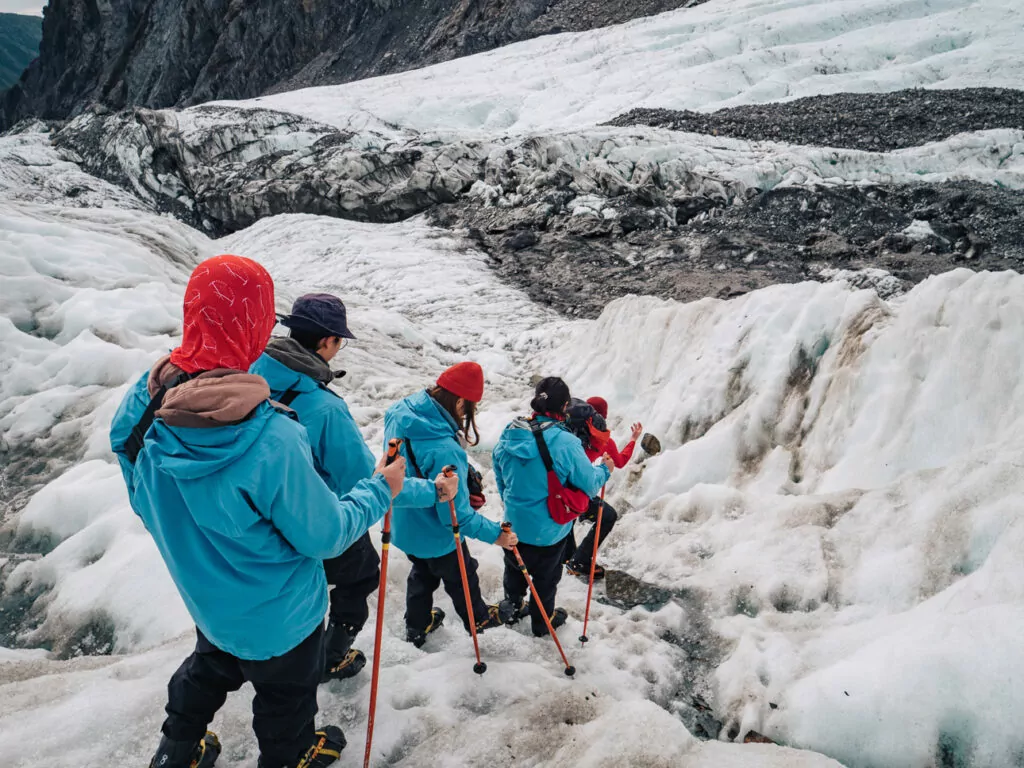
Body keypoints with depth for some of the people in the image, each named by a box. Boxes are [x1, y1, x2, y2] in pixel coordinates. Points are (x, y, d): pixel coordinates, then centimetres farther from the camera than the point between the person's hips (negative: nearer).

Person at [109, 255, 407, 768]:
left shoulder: (142, 404, -19)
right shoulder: (273, 442, -40)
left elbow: (145, 504, -2)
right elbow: (326, 536, -24)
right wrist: (380, 492, -9)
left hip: (207, 600, 6)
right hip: (278, 619, -5)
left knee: (211, 667, 35)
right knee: (286, 695, 24)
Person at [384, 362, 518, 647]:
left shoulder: (399, 412, -17)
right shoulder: (443, 450, -41)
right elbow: (456, 514, -32)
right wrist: (495, 533, -18)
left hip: (404, 524, 6)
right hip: (436, 535, -6)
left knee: (422, 572, 32)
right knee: (460, 577, 24)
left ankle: (417, 626, 52)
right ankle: (478, 619, 51)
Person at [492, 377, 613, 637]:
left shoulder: (508, 435, -12)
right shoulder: (565, 443, -29)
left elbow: (500, 479, 3)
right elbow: (589, 484, -18)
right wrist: (604, 469, 4)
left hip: (513, 524, 4)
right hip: (550, 529, -3)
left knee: (514, 568, 30)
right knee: (546, 577, 22)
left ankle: (512, 607, 51)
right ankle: (542, 622, 43)